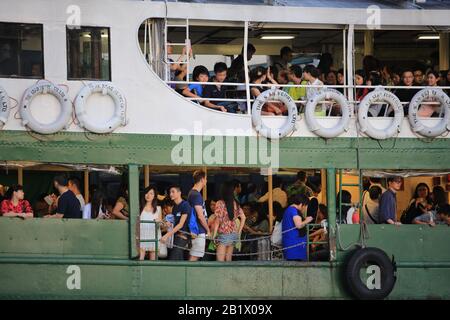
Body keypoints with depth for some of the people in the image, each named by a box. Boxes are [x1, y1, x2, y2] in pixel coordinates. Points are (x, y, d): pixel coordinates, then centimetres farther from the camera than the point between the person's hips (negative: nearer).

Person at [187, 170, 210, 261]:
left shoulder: (192, 193, 15)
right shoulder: (196, 195, -16)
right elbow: (200, 216, -19)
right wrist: (208, 230, -7)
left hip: (197, 231, 10)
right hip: (199, 231, -10)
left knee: (194, 257, 11)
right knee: (194, 257, -10)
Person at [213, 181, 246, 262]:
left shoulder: (220, 203, -10)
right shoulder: (235, 203, 7)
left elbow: (218, 220, -12)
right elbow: (243, 218, 11)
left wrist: (214, 235, -8)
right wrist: (239, 232, 16)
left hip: (224, 234, -6)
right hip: (234, 233, 6)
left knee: (220, 261, -8)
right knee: (228, 260, 11)